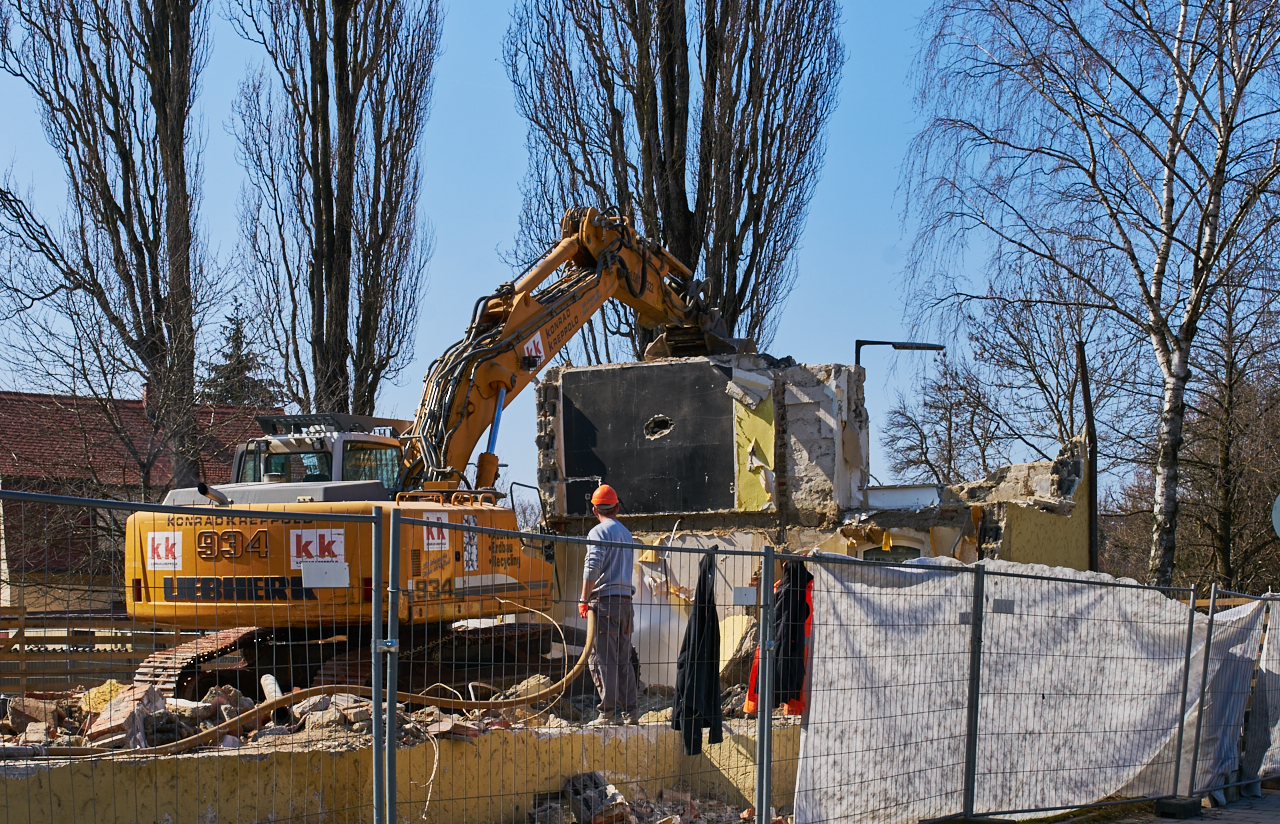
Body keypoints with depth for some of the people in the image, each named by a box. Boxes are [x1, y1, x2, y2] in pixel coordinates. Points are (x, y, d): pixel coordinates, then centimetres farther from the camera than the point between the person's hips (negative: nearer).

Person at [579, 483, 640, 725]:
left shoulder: (598, 532, -5)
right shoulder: (626, 533, 18)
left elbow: (592, 569, -15)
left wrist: (584, 600, -13)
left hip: (605, 599, -7)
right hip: (626, 600, 7)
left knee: (603, 659, -6)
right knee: (624, 660, 11)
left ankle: (608, 712, -9)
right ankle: (630, 711, 10)